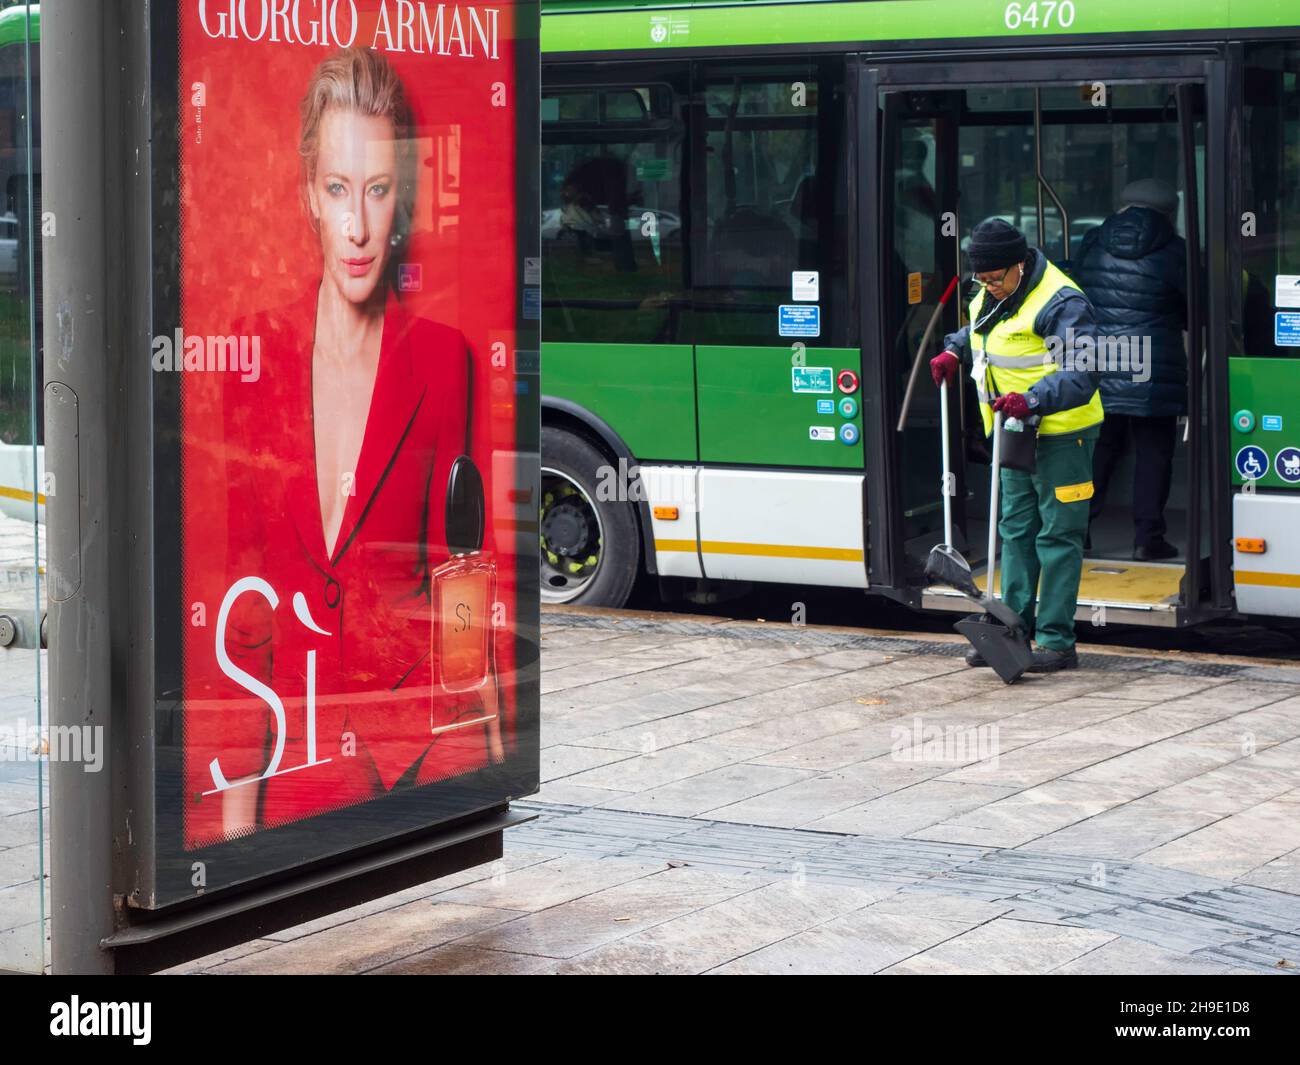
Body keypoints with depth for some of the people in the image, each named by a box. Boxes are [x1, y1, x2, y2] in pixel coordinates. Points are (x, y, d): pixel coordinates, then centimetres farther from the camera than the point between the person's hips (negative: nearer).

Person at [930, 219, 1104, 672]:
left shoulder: (1061, 303, -20)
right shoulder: (990, 298, 7)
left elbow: (1082, 374, -27)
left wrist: (1032, 400, -39)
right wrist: (954, 350, 15)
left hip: (1060, 435, -9)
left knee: (1057, 536, -4)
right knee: (1015, 530, 13)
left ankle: (1056, 640, 0)